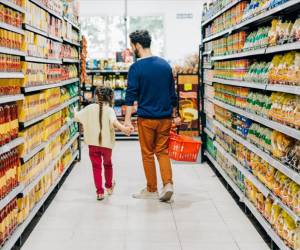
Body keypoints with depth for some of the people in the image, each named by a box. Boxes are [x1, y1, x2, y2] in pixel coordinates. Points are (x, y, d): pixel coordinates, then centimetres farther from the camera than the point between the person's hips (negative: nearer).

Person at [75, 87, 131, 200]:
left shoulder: (90, 108, 0)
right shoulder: (109, 110, -9)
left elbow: (77, 117, 8)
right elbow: (113, 121, -29)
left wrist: (74, 111, 30)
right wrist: (123, 129, -41)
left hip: (93, 144, 1)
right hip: (106, 144, 0)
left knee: (96, 167, 7)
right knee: (108, 164, 22)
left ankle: (99, 192, 3)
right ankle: (109, 187, 38)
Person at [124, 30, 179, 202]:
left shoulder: (136, 67, -9)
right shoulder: (165, 64, 6)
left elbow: (131, 95, -13)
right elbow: (172, 92, 11)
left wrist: (127, 120, -12)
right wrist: (174, 114, 19)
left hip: (146, 118, -4)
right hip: (165, 117, 4)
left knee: (148, 154, 8)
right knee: (163, 151, 13)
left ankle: (152, 190, 16)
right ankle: (168, 184, -3)